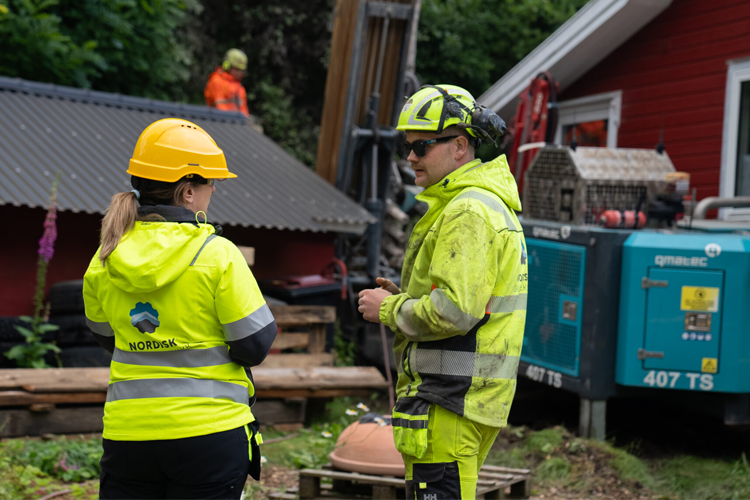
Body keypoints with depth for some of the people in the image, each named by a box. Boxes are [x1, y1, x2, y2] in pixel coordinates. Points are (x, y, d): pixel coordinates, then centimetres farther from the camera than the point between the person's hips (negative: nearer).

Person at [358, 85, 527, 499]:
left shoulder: (467, 211, -17)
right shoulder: (485, 203, 18)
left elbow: (453, 312, -25)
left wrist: (390, 309, -10)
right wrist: (406, 298, 12)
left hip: (449, 401, -11)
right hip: (466, 396, 11)